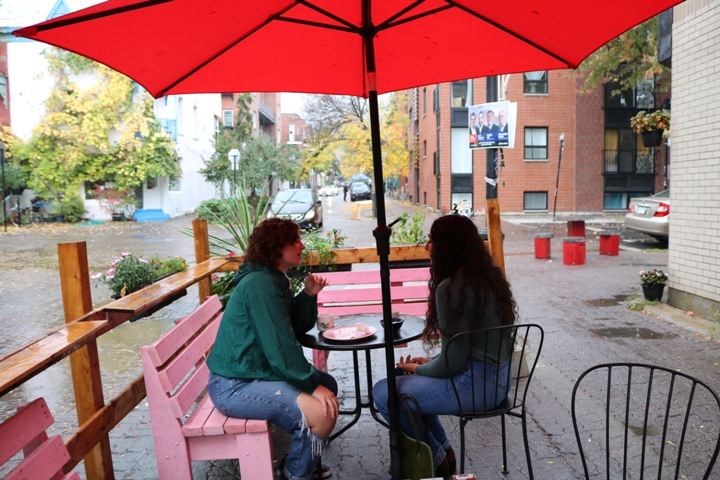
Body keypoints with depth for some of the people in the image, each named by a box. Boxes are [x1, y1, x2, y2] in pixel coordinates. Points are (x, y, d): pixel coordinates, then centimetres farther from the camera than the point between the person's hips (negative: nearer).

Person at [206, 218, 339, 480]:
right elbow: (280, 346, -24)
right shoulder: (260, 284, -21)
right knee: (322, 411, -22)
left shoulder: (274, 279, 11)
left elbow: (297, 327, 12)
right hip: (234, 385, -11)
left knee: (328, 384, 16)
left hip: (254, 371, 11)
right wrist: (312, 384, -17)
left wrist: (309, 295, -4)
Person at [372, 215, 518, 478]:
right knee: (406, 379, 22)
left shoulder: (450, 288, -22)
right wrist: (428, 364, 13)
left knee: (383, 392, -1)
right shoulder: (489, 276, 6)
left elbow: (453, 363, -21)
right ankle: (443, 449, 25)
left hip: (475, 384, -9)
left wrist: (417, 368, -1)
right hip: (497, 377, 10)